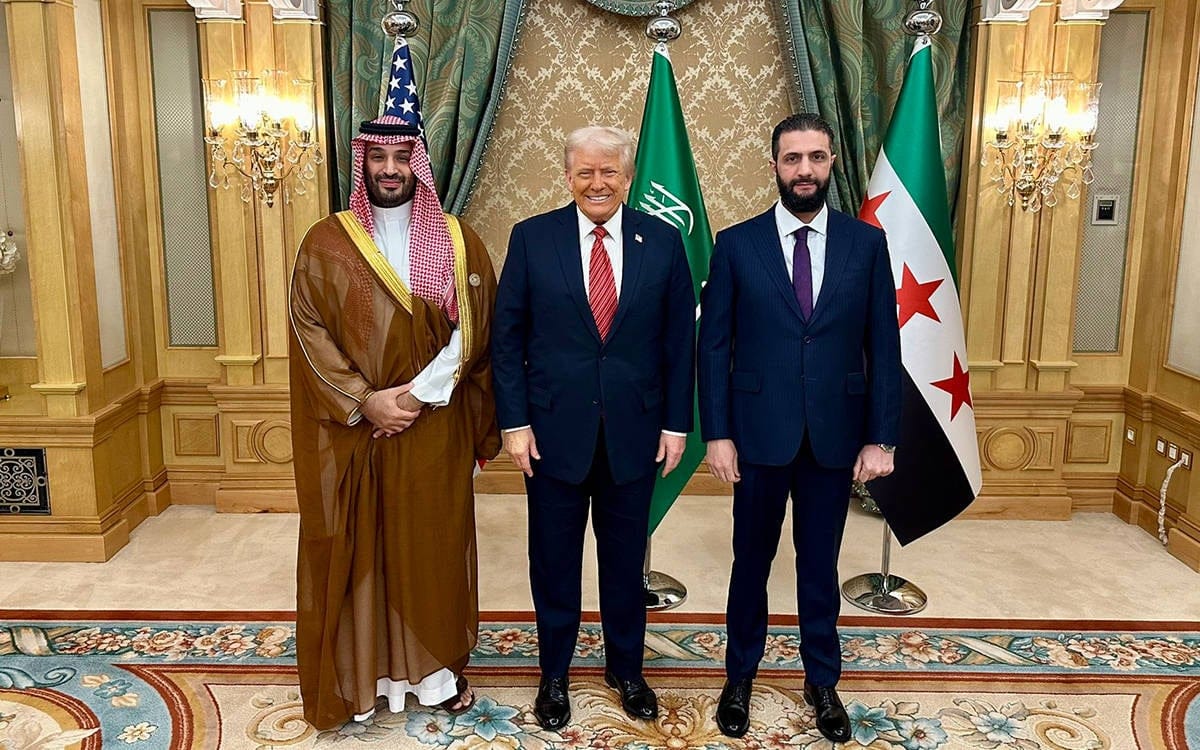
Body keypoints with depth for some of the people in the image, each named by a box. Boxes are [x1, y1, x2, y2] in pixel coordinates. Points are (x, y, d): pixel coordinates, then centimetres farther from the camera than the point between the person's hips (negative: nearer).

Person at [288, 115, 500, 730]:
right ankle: (357, 673, 21)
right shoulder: (325, 244, 1)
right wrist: (366, 401, -15)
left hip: (436, 430, 1)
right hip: (352, 430, 0)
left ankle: (435, 666, 26)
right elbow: (309, 333, -5)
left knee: (433, 544, 9)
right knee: (355, 548, 6)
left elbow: (473, 332, -3)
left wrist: (419, 394, -14)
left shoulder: (458, 242, 3)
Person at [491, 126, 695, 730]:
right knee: (554, 560, 13)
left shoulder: (663, 242, 0)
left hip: (635, 432, 1)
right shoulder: (532, 238, -2)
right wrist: (514, 422, -6)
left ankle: (626, 669, 36)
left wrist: (676, 423, 0)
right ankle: (554, 674, 33)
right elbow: (507, 337, -1)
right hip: (554, 430, -1)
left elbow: (680, 340, 3)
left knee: (626, 558, 15)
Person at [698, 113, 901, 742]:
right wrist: (716, 434, -7)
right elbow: (714, 347, -2)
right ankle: (740, 677, 33)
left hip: (834, 436, 1)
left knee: (820, 565, 14)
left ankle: (822, 681, 33)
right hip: (759, 434, -1)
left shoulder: (866, 242, 0)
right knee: (752, 561, 13)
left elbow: (883, 347, 1)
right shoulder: (736, 244, -3)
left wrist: (881, 437, -3)